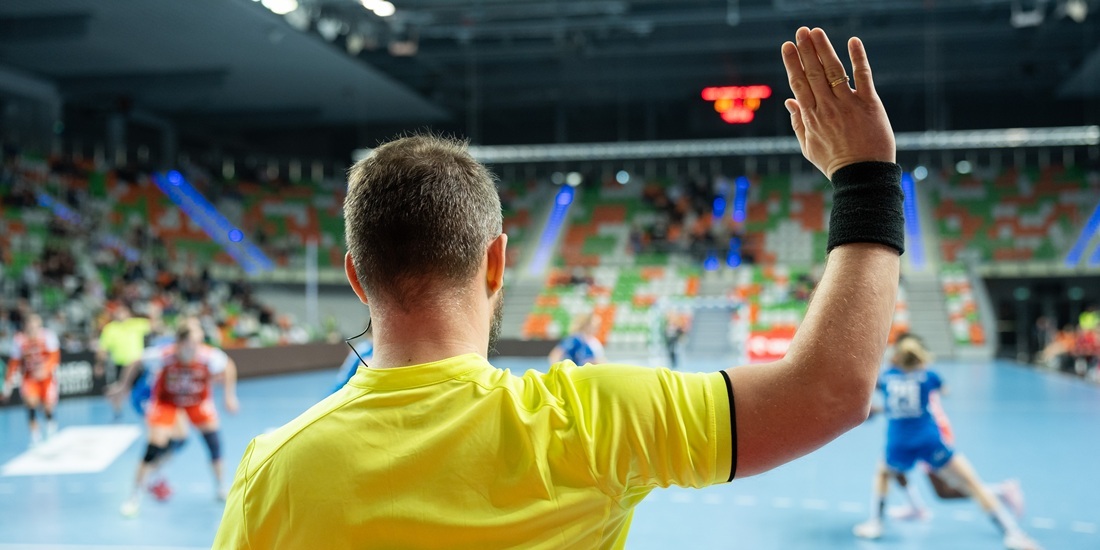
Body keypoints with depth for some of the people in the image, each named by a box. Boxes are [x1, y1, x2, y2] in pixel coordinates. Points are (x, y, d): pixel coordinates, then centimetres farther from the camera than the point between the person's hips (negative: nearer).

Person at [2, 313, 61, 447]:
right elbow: (14, 362, 3)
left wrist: (44, 369, -34)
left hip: (47, 375, -1)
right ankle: (35, 434, -10)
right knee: (31, 400, -25)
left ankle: (50, 422, 28)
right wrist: (8, 381, 0)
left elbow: (54, 355, -18)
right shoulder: (19, 340, -6)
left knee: (48, 405, -10)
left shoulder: (47, 335, -13)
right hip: (29, 376, 1)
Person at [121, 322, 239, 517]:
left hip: (198, 399, 2)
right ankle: (135, 497, 3)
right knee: (155, 447, -13)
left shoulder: (209, 356, -31)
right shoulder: (163, 356, -34)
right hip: (166, 400, -2)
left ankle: (220, 489, 17)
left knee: (213, 440, -6)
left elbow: (228, 366, -10)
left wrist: (230, 396, -9)